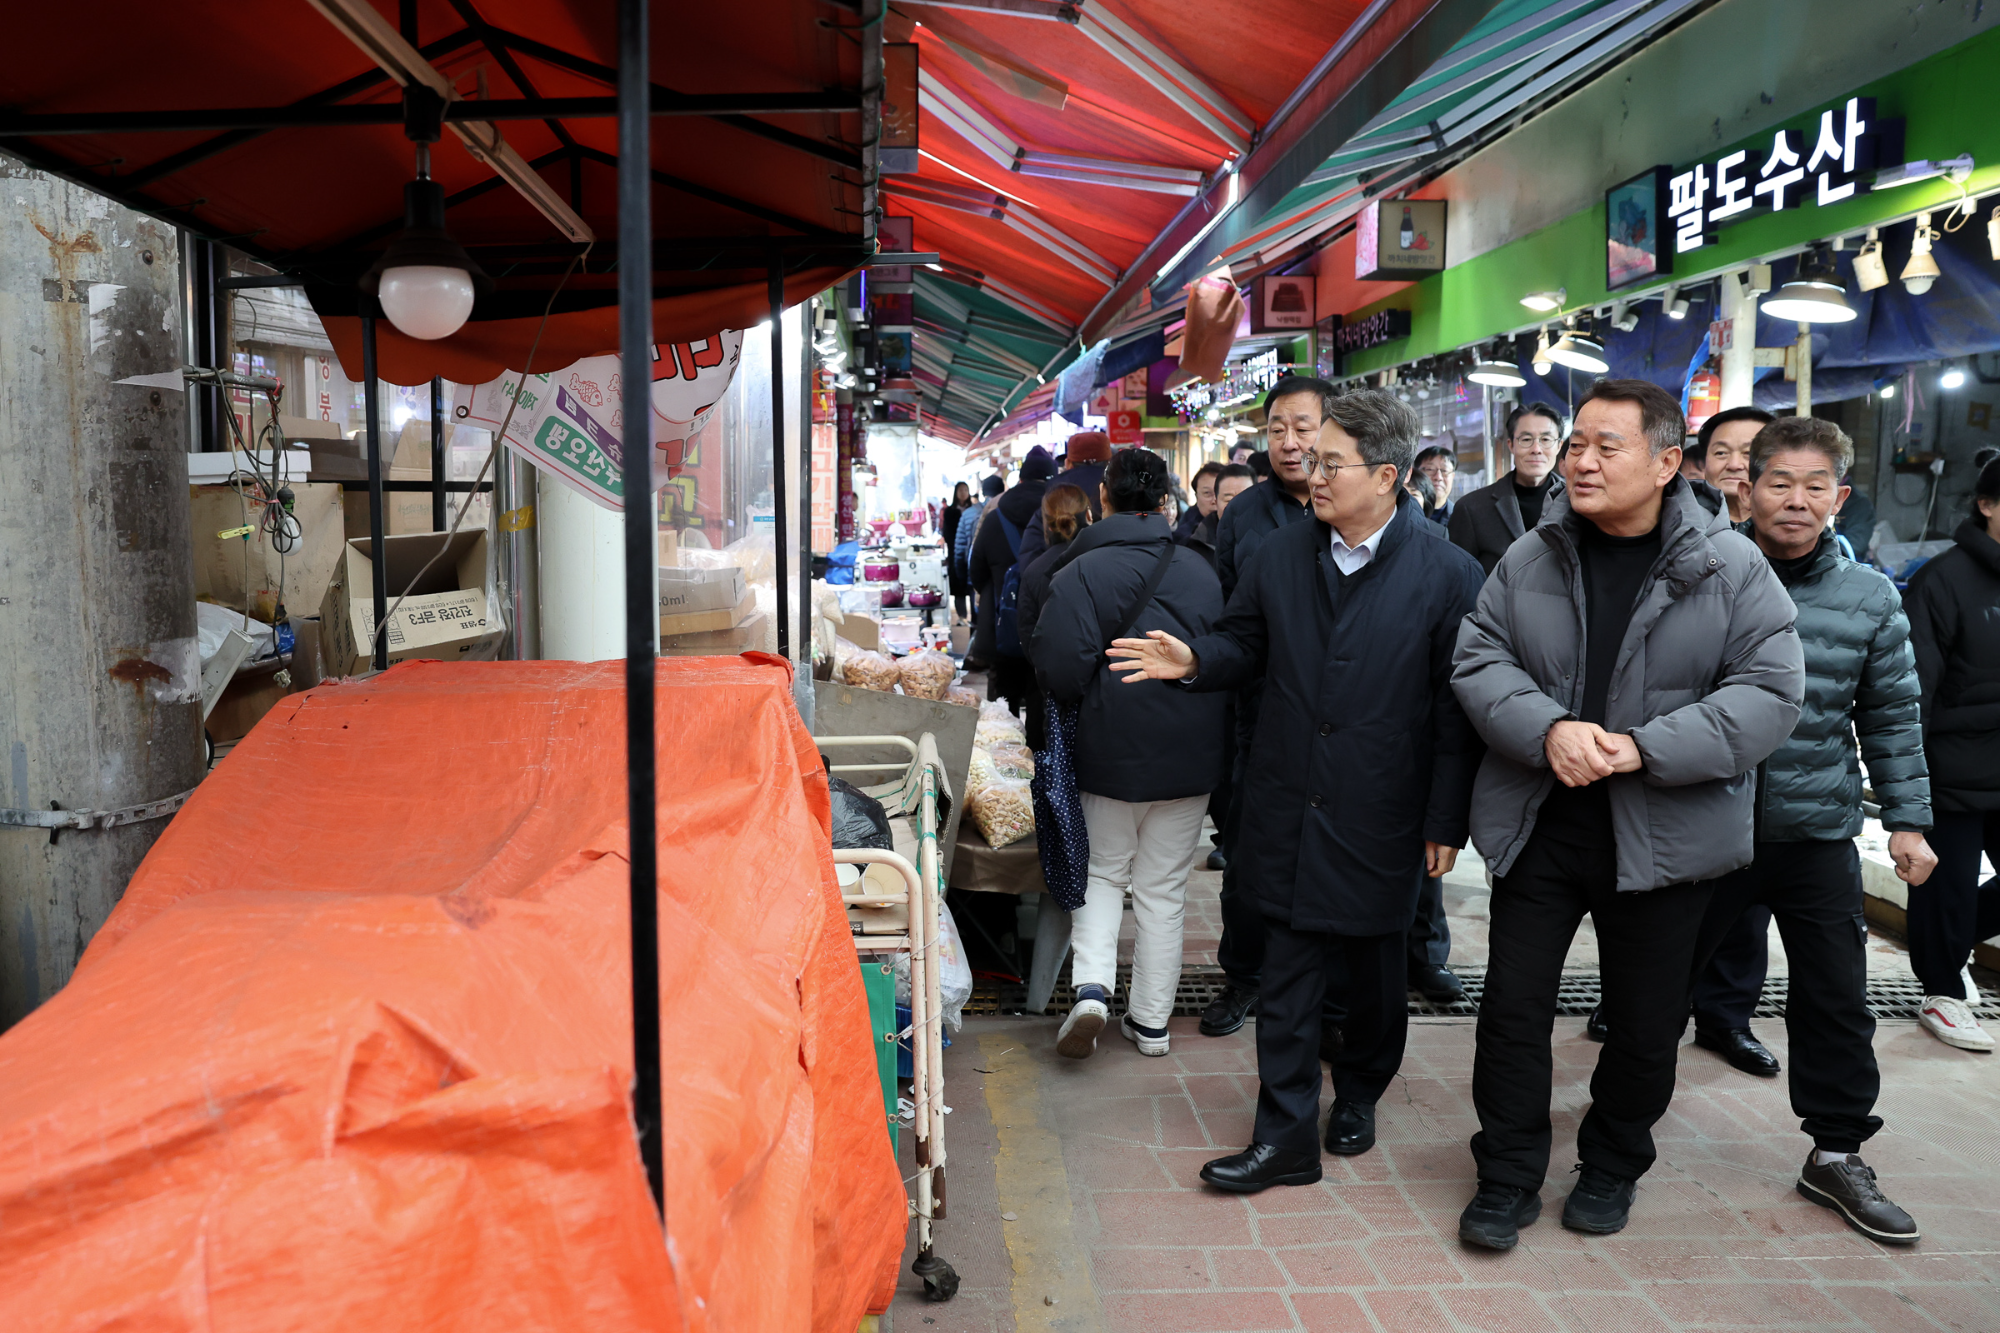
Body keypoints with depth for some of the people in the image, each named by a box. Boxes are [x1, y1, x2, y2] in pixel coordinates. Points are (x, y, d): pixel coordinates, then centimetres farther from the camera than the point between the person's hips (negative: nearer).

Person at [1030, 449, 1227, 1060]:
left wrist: (1097, 705, 3)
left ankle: (1091, 987, -3)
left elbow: (1060, 671, -18)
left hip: (1113, 752, -3)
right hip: (1191, 754, 3)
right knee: (1164, 888, 13)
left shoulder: (1081, 572, -13)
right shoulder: (1201, 570, 0)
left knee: (1102, 874, 16)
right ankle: (1150, 1021, 21)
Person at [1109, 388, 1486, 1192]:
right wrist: (1195, 660, -10)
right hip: (1288, 809, 2)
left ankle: (1357, 1096, 41)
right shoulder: (1280, 558, 3)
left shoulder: (1448, 574, -9)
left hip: (1382, 816, -2)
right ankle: (1286, 1135, 15)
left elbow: (1458, 705, -8)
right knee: (1287, 974, 5)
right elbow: (1246, 647, 13)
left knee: (1374, 972, 16)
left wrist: (1447, 820, -8)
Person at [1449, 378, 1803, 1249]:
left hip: (1663, 837, -1)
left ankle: (1613, 1168, 37)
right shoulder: (1530, 559, 1)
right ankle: (1507, 1177, 22)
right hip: (1538, 822, 1)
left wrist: (1644, 747, -22)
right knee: (1514, 1005, 5)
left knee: (1645, 1022, 13)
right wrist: (1547, 729, -21)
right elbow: (1479, 661, -1)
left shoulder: (1731, 568, -6)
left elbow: (1771, 692, -11)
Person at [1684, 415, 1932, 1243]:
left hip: (1818, 833, 2)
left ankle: (1837, 1153, 26)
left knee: (1837, 999, 8)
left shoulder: (1871, 600, 0)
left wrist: (1908, 819, 5)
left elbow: (1892, 718, 8)